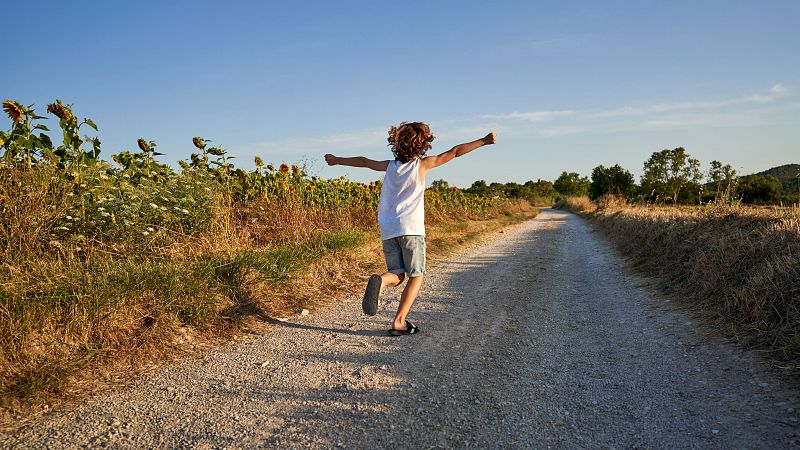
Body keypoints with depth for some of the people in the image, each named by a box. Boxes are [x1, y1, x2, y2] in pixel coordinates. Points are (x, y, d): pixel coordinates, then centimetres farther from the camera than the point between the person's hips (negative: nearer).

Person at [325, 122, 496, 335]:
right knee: (416, 276, 6)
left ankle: (379, 281, -24)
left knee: (396, 275, 12)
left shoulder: (390, 166, 12)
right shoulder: (423, 164, 2)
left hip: (387, 230, 4)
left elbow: (363, 161, 26)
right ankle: (399, 322, -5)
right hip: (411, 228, -4)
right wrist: (483, 141, 7)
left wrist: (337, 160, 40)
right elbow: (454, 152, 1)